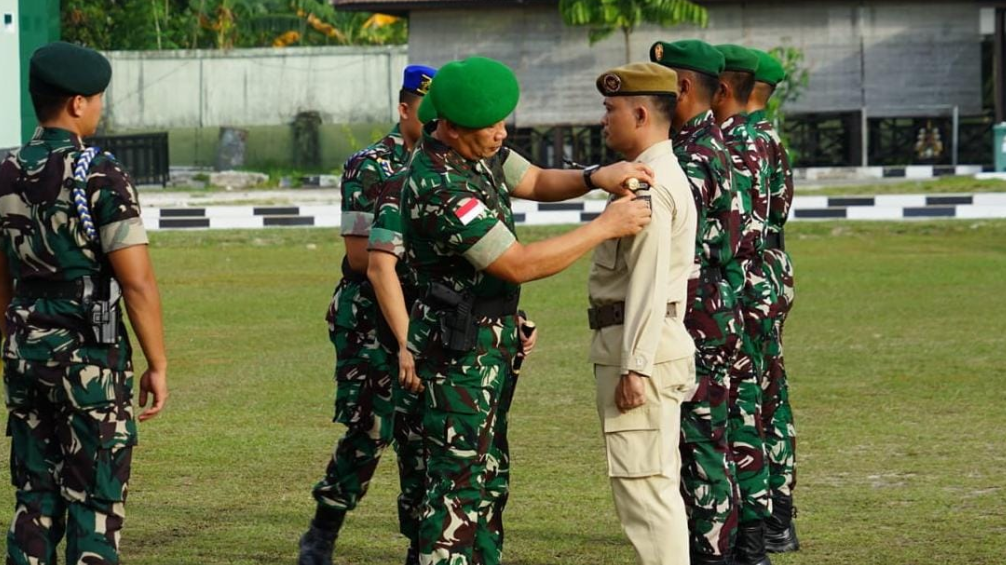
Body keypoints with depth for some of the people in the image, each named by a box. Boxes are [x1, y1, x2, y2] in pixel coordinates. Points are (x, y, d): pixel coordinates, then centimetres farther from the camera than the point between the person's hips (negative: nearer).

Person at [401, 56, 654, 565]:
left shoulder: (480, 149, 2)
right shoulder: (438, 189, -27)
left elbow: (536, 182, 17)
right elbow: (518, 265, -25)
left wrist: (596, 177, -4)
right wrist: (605, 227, -20)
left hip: (491, 341, 10)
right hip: (460, 346, -10)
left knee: (488, 474, 16)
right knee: (459, 479, -9)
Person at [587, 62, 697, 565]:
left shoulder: (649, 184, -15)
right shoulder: (666, 175, 18)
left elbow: (647, 283, -21)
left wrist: (634, 367, -23)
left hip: (638, 346, -11)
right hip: (661, 341, 11)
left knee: (643, 483, -10)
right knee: (655, 482, 16)